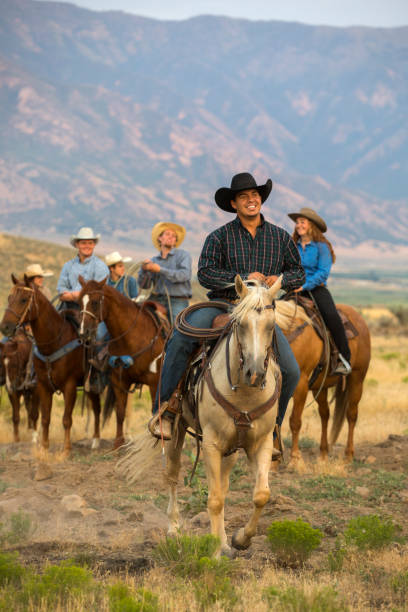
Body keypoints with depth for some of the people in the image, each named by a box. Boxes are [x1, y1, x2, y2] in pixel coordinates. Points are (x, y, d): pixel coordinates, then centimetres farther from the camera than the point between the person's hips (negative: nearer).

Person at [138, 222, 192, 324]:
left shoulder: (183, 255, 6)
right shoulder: (154, 260, 15)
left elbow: (183, 275, -12)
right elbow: (144, 285, 7)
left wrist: (160, 269, -18)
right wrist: (144, 269, -13)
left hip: (178, 303, -4)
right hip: (158, 302, 4)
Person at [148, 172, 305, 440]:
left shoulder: (281, 237, 10)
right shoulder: (220, 237, 1)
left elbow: (299, 272, 16)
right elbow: (205, 273, -9)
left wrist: (281, 279, -7)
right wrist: (244, 278, -19)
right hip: (222, 304, -2)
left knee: (291, 372, -9)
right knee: (181, 339, -28)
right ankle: (163, 409, -18)